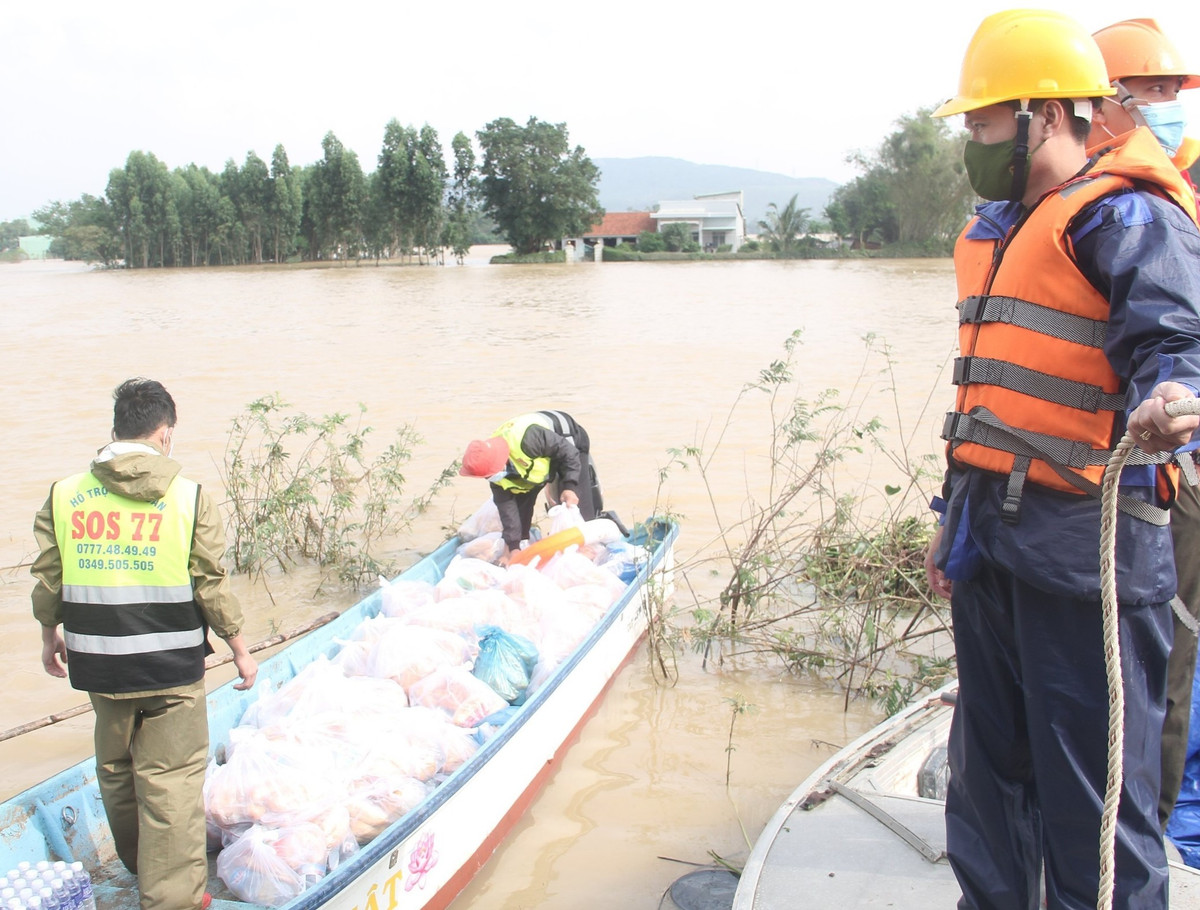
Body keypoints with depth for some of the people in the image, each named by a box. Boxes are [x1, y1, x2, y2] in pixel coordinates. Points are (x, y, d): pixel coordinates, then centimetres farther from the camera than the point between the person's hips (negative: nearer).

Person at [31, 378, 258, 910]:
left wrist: (49, 637, 23)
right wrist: (239, 648, 5)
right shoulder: (189, 498, -10)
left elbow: (47, 581, 5)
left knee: (116, 771, 23)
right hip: (172, 666, -4)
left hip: (97, 663, 4)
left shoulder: (63, 496, -1)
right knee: (172, 781, 3)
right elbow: (211, 587, -8)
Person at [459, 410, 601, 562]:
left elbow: (568, 451, -31)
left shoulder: (526, 440, -45)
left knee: (577, 509, -16)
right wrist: (512, 546, -15)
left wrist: (570, 486, -33)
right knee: (519, 503, 2)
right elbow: (507, 507, -14)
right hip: (543, 453, 6)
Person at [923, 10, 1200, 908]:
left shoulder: (1124, 216, -8)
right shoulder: (1003, 229, 20)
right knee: (988, 759, 18)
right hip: (992, 538, 9)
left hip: (1083, 539, -9)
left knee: (1090, 778, -2)